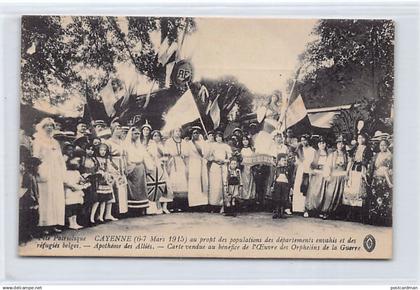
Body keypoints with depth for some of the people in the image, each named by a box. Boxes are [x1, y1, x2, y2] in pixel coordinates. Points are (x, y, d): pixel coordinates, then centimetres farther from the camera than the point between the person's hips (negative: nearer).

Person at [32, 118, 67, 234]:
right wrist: (40, 174, -13)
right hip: (45, 174, -5)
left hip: (57, 175, 5)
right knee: (46, 198, -9)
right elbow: (36, 158, -3)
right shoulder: (38, 141, 5)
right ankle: (46, 225, -8)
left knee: (58, 198, -1)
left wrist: (63, 173, 9)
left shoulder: (55, 143, 21)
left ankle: (55, 224, 1)